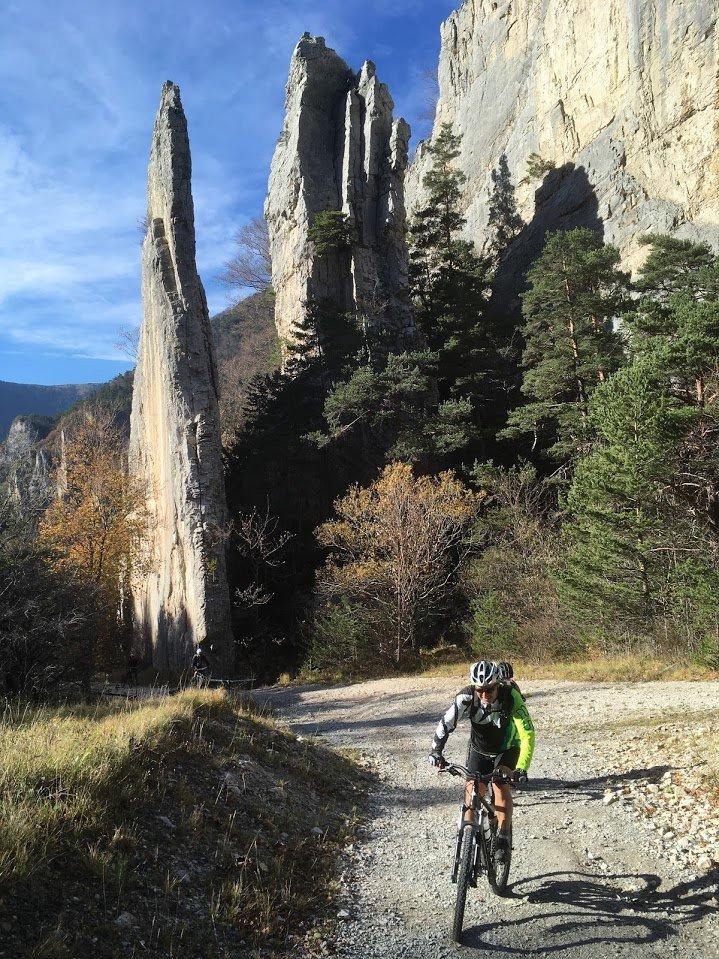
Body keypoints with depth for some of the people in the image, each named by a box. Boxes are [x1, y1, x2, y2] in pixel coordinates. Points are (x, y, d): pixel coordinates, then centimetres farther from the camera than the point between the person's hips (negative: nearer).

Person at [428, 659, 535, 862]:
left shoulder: (511, 698, -34)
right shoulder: (466, 697, -29)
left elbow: (528, 735, -37)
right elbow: (446, 724, -27)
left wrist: (521, 769, -48)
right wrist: (436, 751, -42)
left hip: (507, 749, -2)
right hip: (479, 749, 2)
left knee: (501, 785, -24)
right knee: (473, 789, -9)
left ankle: (502, 839, -13)